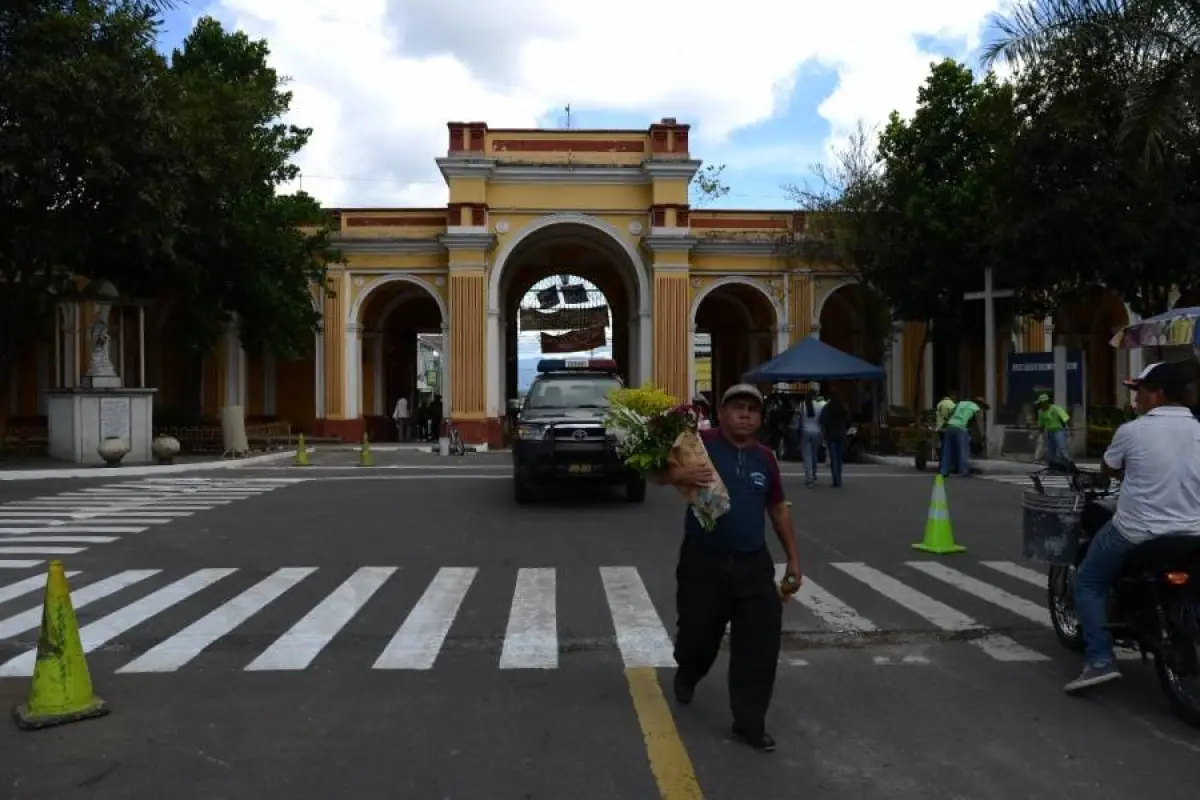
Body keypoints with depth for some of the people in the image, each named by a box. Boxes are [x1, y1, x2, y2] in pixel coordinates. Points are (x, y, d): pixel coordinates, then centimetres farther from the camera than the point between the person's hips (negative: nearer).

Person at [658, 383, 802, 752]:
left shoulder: (765, 457, 7)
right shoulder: (702, 443, -8)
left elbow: (778, 509, 17)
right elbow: (659, 472, -12)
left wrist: (793, 557, 16)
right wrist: (680, 474, -34)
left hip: (754, 564, 3)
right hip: (703, 562, -3)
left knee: (760, 644, -2)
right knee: (697, 634, 13)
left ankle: (750, 723, 11)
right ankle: (687, 674, 48)